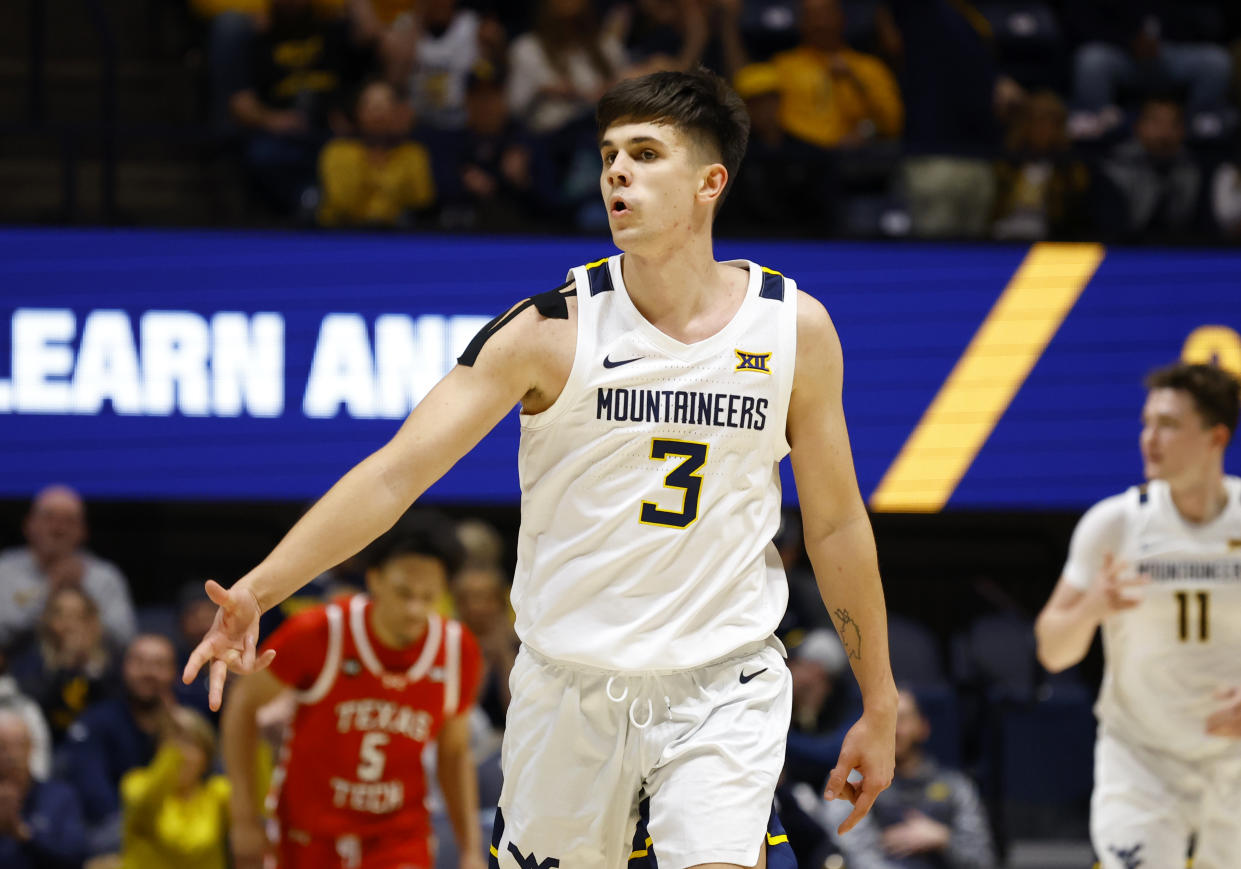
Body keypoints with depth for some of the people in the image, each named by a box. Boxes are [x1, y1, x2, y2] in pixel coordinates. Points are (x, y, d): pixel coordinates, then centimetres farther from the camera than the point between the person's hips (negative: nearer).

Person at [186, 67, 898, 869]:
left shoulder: (794, 328, -2)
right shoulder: (554, 330, -8)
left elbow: (835, 520, 9)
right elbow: (396, 472, -12)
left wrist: (879, 707, 12)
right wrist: (255, 591, -23)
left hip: (724, 689, 0)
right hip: (572, 687, 0)